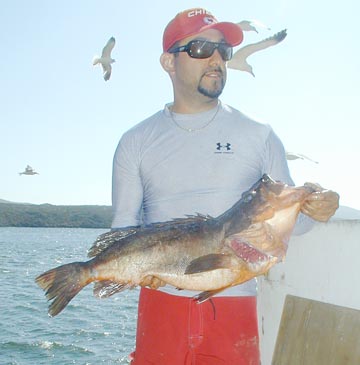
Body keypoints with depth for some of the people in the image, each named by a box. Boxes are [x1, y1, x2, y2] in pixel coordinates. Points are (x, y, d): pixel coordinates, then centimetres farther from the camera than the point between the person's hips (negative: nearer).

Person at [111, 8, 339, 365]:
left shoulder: (259, 136, 6)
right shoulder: (135, 142, 7)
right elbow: (124, 225, 7)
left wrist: (313, 208, -11)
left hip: (234, 305, 0)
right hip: (162, 301, 0)